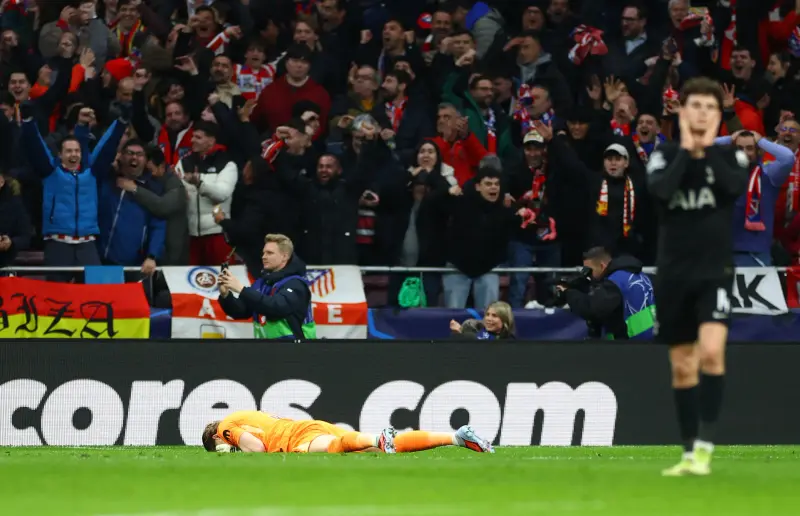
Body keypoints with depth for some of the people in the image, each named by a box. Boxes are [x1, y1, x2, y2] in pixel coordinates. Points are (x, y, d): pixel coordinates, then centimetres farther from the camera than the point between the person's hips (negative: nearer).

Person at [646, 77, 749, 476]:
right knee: (682, 366, 8)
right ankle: (689, 453, 17)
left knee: (711, 351, -23)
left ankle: (704, 444, -21)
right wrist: (685, 150, -12)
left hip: (714, 269, -2)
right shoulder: (665, 156, 4)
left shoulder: (730, 155, 2)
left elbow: (736, 186, -19)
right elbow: (660, 189, -17)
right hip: (673, 273, 2)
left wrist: (708, 149, -11)